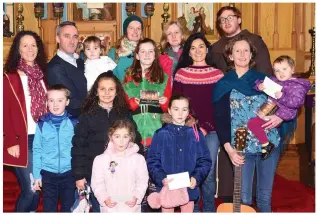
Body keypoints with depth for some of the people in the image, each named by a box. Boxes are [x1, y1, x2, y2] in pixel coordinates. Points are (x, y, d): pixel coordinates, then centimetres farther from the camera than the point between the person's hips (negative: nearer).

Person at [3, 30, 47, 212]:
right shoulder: (9, 76, -5)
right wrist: (11, 141, -14)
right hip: (22, 140, -5)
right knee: (30, 189, -5)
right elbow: (4, 111, -9)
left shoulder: (42, 74, 12)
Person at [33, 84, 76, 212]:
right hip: (48, 173, 0)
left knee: (68, 207, 14)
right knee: (49, 208, 13)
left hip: (69, 173, 0)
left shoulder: (74, 123, -4)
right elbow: (37, 151, 0)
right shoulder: (42, 124, -4)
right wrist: (37, 175, -1)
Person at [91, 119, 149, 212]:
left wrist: (136, 197, -14)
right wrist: (104, 199, -14)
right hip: (109, 209, 0)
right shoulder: (100, 160, 0)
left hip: (132, 208, 0)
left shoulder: (138, 159, 1)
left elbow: (142, 182, 0)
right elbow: (97, 184, 0)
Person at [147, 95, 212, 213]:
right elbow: (152, 161, -4)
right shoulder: (161, 134, -3)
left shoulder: (196, 134, 1)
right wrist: (161, 178, -19)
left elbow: (205, 160, 1)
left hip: (189, 188, 1)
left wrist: (196, 178, -13)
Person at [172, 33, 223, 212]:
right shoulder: (181, 73, 4)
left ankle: (209, 209, 21)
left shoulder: (218, 74, 5)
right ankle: (192, 209, 20)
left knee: (209, 174, 3)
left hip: (211, 131, 0)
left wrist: (206, 127, -8)